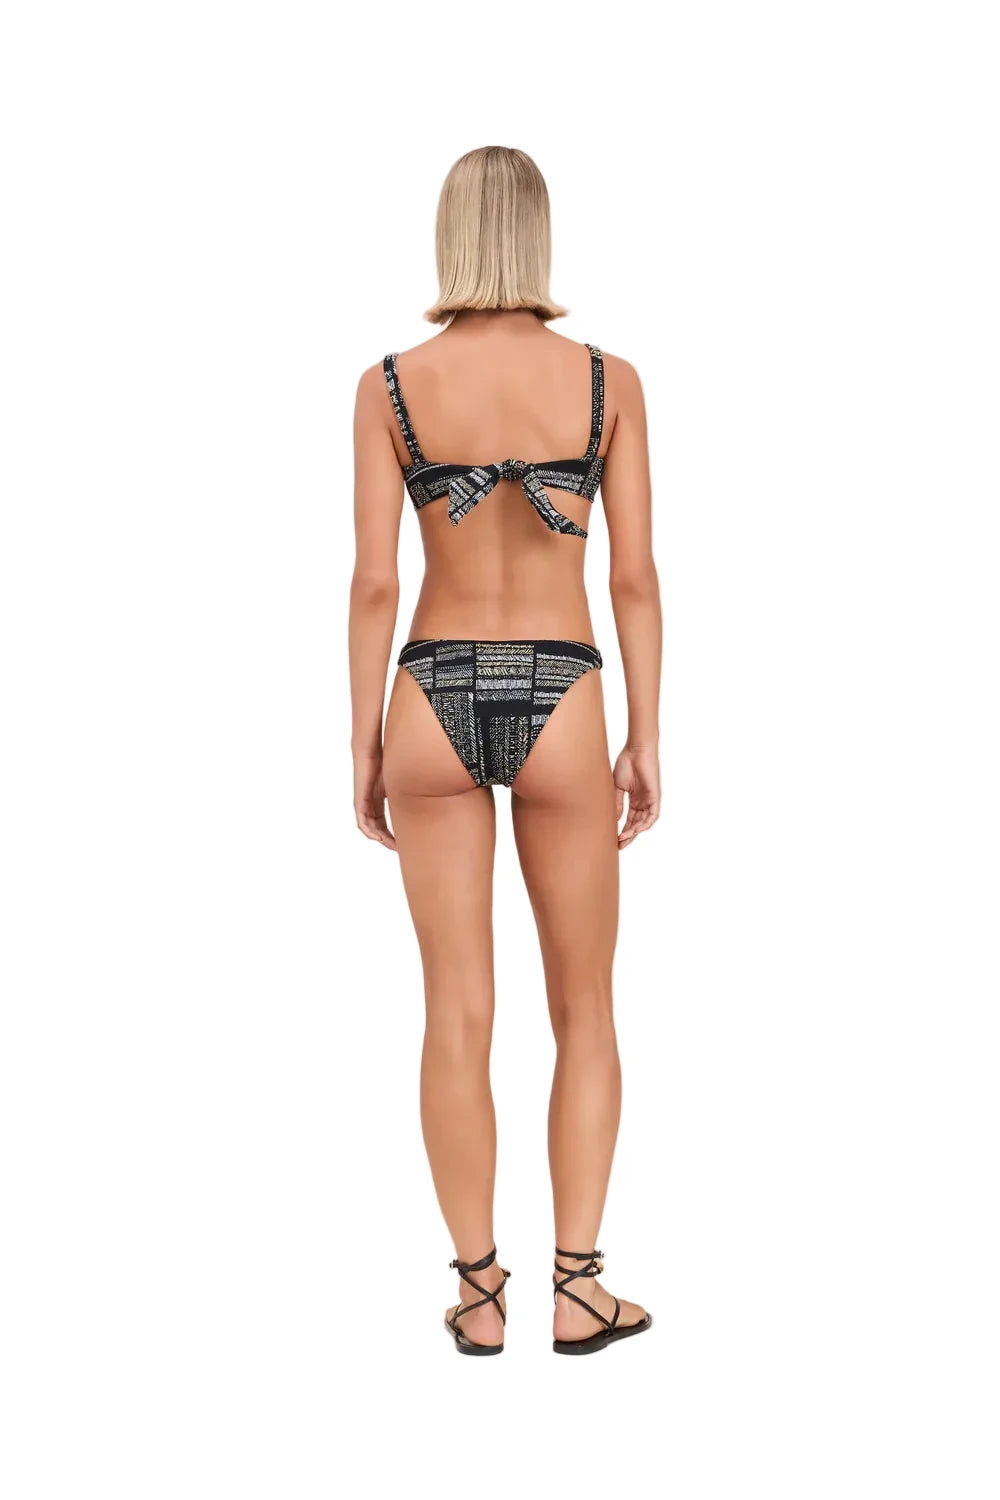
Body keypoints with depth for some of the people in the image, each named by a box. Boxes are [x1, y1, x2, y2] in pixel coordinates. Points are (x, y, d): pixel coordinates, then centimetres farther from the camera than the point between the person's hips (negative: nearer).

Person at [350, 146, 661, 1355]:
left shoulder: (389, 385, -3)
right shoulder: (610, 380, -3)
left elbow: (374, 584, -4)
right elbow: (635, 577, -4)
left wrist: (364, 747, 4)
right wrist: (647, 741, 4)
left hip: (436, 702, 1)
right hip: (555, 707, -1)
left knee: (457, 1015, 7)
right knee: (583, 1012, 12)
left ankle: (479, 1293, 14)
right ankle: (576, 1289, 13)